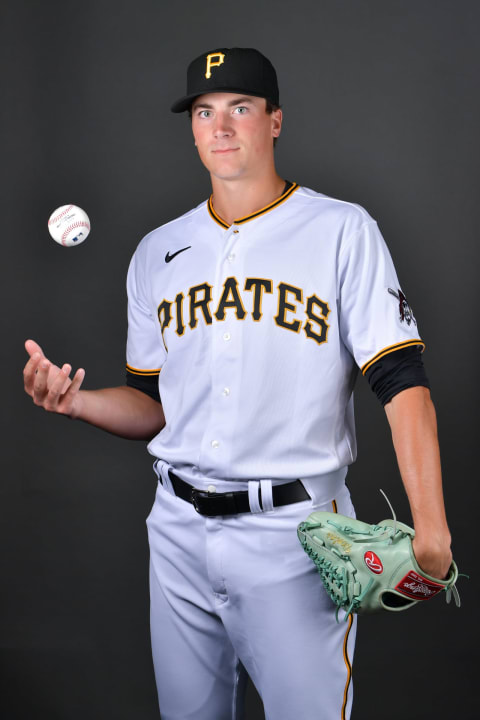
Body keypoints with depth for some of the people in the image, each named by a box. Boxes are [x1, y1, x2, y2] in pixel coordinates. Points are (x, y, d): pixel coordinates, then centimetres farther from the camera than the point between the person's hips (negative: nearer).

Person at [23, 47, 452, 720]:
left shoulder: (343, 231, -3)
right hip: (180, 531, 5)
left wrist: (429, 530, -19)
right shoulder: (157, 253, 11)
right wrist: (77, 401, -6)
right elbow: (153, 406, 14)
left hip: (297, 535, -4)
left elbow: (401, 380, -10)